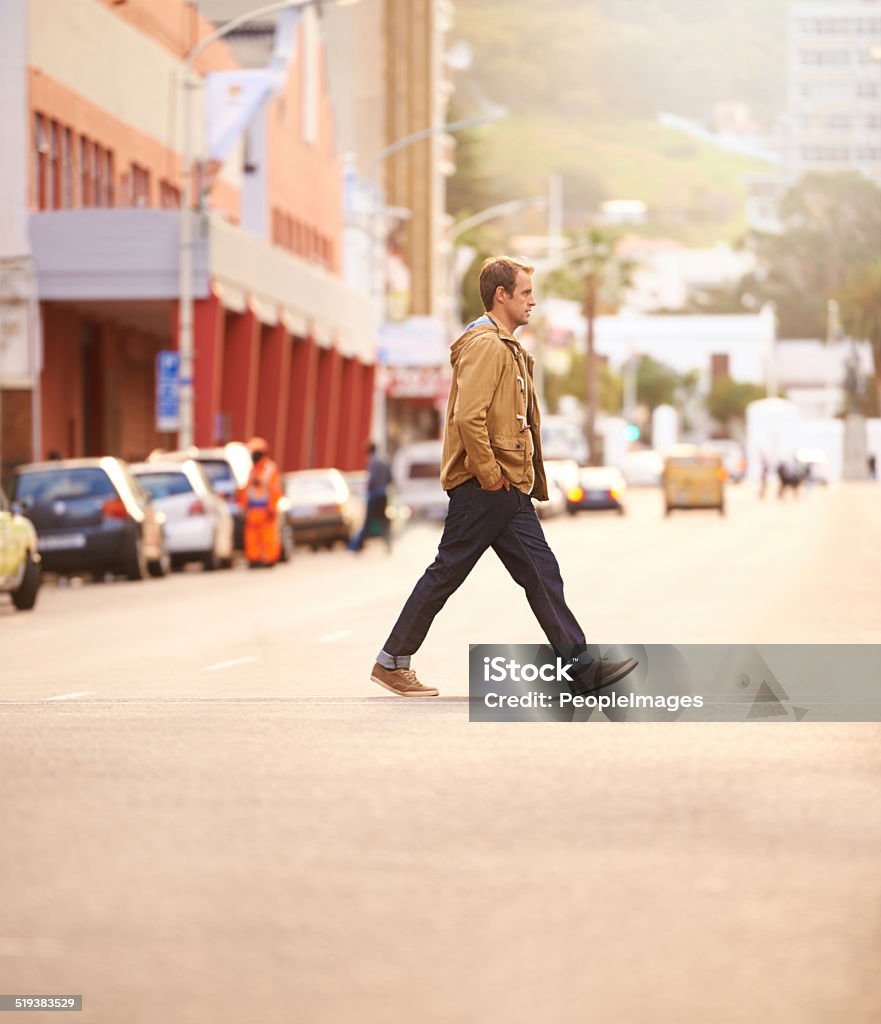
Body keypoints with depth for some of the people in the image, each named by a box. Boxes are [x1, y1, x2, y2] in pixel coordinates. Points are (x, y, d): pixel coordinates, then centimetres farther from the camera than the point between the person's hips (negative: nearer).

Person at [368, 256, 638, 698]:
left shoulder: (506, 348, 20)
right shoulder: (484, 346, -13)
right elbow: (468, 418, -24)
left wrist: (525, 481, 16)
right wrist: (490, 476, -19)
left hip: (508, 490, 10)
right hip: (483, 487, -10)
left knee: (541, 571, 5)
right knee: (446, 573, -3)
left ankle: (581, 666, 3)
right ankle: (391, 662, 5)